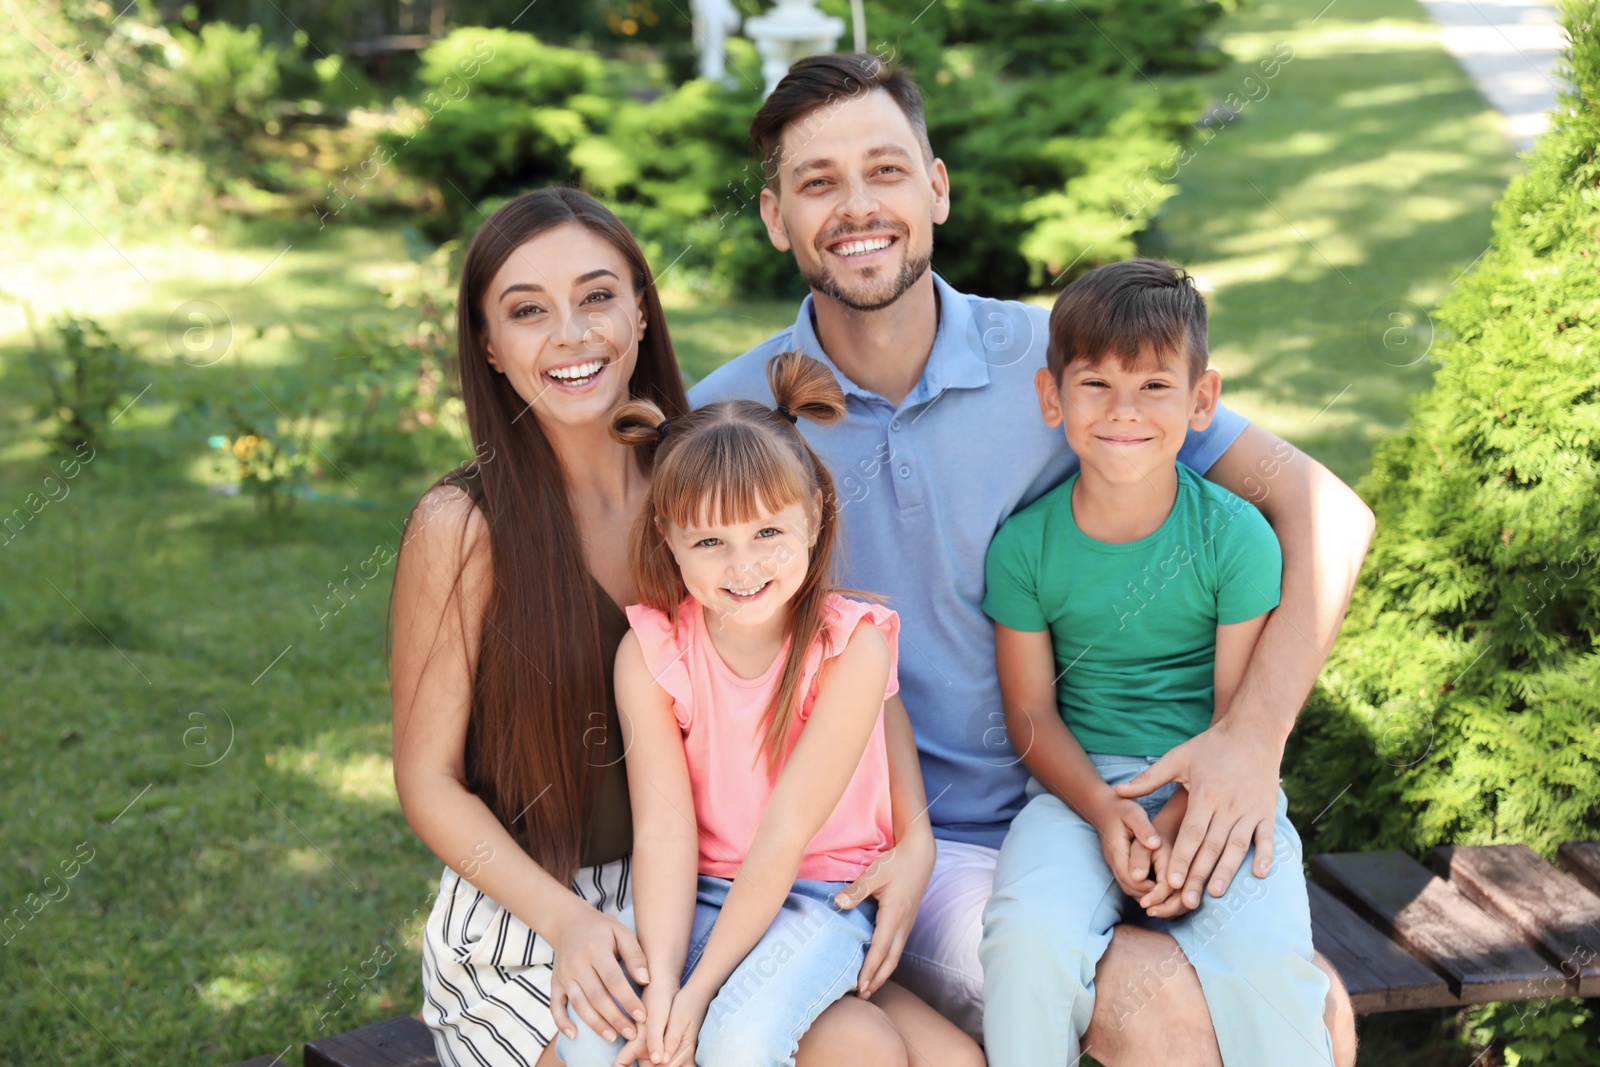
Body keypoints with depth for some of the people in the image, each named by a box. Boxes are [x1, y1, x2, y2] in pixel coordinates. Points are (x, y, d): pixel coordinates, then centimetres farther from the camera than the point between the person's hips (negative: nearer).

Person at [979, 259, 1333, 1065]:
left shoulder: (1237, 537, -6)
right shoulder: (1024, 546, -3)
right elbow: (1030, 711, 1)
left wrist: (1175, 829, -19)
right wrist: (1105, 811, -16)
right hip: (1080, 785, 1)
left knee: (1265, 957, -27)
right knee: (1027, 937, -27)